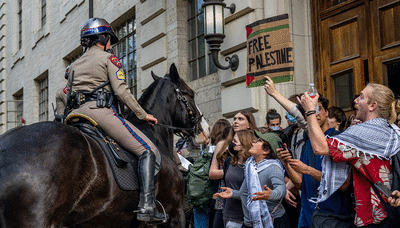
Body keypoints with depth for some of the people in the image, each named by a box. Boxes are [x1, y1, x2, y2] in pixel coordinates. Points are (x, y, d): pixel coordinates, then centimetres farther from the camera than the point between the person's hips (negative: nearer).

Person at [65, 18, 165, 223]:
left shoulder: (74, 65, 26)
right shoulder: (109, 58, 6)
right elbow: (121, 91, -4)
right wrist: (143, 115, 2)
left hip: (75, 114, 7)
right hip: (99, 110, -7)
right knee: (147, 150, -6)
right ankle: (146, 206, -20)